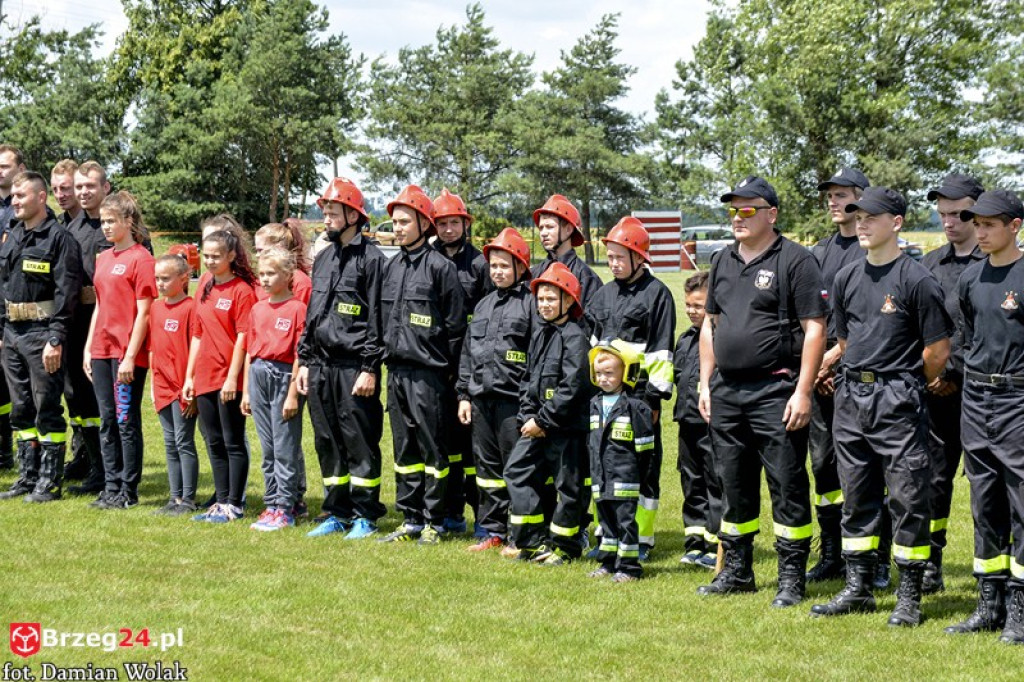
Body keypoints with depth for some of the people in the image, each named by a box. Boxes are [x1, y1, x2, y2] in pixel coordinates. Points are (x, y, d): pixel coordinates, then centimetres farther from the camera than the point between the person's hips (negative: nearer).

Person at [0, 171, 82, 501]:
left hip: (42, 334, -8)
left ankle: (50, 481, 4)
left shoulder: (58, 238, -9)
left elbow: (66, 292, -15)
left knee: (47, 409, -2)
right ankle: (28, 477, 20)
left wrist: (56, 339, -20)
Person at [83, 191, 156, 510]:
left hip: (127, 354, -7)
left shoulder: (141, 259, -10)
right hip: (101, 351, 7)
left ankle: (128, 492, 6)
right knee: (107, 421, 10)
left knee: (127, 422, -1)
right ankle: (111, 487, 17)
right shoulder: (103, 258, 13)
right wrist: (88, 348, 13)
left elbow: (143, 313, -13)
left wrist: (130, 357, -16)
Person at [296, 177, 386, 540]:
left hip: (355, 367, -7)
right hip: (321, 366, 7)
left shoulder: (371, 259, -6)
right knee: (328, 442, 11)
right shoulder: (323, 259, 17)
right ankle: (336, 512, 19)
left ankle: (364, 515, 6)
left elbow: (377, 318, -10)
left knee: (360, 442, -2)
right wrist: (305, 361, 15)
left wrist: (370, 368, -15)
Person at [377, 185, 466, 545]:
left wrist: (445, 368, -6)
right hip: (396, 370, 7)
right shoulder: (390, 268, 14)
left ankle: (434, 521, 7)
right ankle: (411, 519, 18)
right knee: (405, 448, 11)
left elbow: (455, 325, -6)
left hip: (427, 371, -7)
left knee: (433, 448, 0)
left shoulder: (440, 267, -6)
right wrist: (387, 356, 14)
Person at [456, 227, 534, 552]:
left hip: (513, 399, -7)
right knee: (487, 464, 10)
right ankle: (493, 530, 18)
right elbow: (468, 352, 20)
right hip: (481, 397, 7)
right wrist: (464, 394, 14)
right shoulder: (484, 305, 18)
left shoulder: (531, 303, -4)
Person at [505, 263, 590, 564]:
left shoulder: (574, 336, -13)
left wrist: (543, 420, -17)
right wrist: (528, 416, 2)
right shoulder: (539, 334, 13)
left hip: (567, 426, -8)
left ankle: (564, 546, 14)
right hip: (538, 426, 9)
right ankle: (533, 541, 14)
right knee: (517, 471, 6)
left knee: (566, 484, 1)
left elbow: (572, 386, -20)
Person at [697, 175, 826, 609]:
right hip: (726, 391, 7)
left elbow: (814, 329, -11)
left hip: (775, 392, -7)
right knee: (734, 486, 14)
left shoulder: (795, 261, -7)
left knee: (787, 487, -2)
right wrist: (706, 383, 14)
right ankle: (737, 571, 24)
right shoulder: (724, 261, 14)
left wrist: (803, 391, -16)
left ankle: (792, 577, 5)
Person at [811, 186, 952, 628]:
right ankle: (858, 589, 20)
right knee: (856, 496, 11)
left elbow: (937, 349, -7)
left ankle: (909, 596, 5)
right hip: (851, 396, 7)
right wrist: (859, 379, 15)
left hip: (898, 401, -6)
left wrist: (904, 386, 4)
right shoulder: (847, 279, 10)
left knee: (907, 496, -2)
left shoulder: (917, 280, -10)